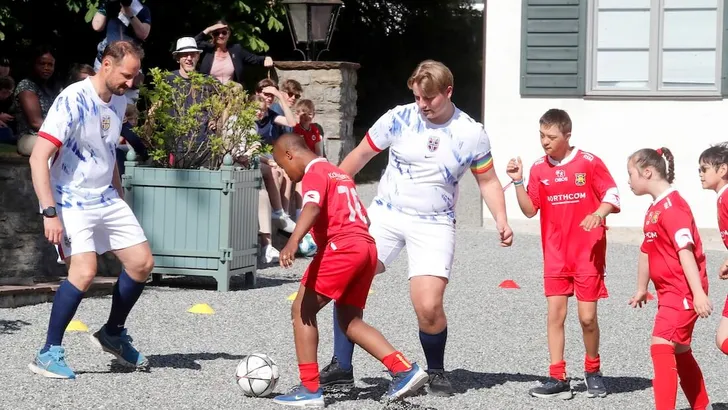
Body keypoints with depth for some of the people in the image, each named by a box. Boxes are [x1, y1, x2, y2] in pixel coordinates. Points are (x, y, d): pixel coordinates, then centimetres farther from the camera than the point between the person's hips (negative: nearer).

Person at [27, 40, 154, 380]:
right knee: (85, 271, -23)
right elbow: (38, 158, -23)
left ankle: (113, 334, 25)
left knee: (142, 263, 4)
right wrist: (50, 213, -28)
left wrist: (120, 198, 22)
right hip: (71, 202, -8)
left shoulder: (118, 101, 4)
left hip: (106, 199, 8)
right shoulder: (73, 100, -20)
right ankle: (48, 354, -11)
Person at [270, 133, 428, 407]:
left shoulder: (314, 174, -2)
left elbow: (312, 208, -23)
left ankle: (310, 389, -7)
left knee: (301, 310, -3)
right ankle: (405, 370, 3)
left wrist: (293, 242, -38)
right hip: (367, 246, 9)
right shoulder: (338, 173, 27)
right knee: (350, 322, 14)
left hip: (341, 246, -9)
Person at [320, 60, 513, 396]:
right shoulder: (399, 118, -5)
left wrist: (501, 220, -8)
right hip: (385, 214, 2)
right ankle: (341, 367, 4)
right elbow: (360, 156, 5)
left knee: (429, 307, -15)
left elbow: (488, 181, 6)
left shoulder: (472, 133, -5)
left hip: (434, 225, -2)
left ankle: (436, 372, 13)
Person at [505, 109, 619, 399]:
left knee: (587, 316, -3)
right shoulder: (539, 168, 5)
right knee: (555, 313, -2)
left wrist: (598, 214, -23)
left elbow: (612, 196, -4)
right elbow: (530, 210, 5)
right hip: (555, 253, 3)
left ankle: (593, 371, 21)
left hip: (588, 252, -3)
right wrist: (518, 181, -7)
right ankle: (557, 379, 2)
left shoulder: (589, 163, -6)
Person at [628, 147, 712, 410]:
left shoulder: (672, 205, -17)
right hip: (669, 291, 10)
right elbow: (647, 251, 23)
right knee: (679, 351, 18)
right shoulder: (654, 209, 13)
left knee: (661, 345, -18)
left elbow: (686, 250, -25)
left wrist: (699, 293, -31)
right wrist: (641, 289, 32)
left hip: (683, 291, -10)